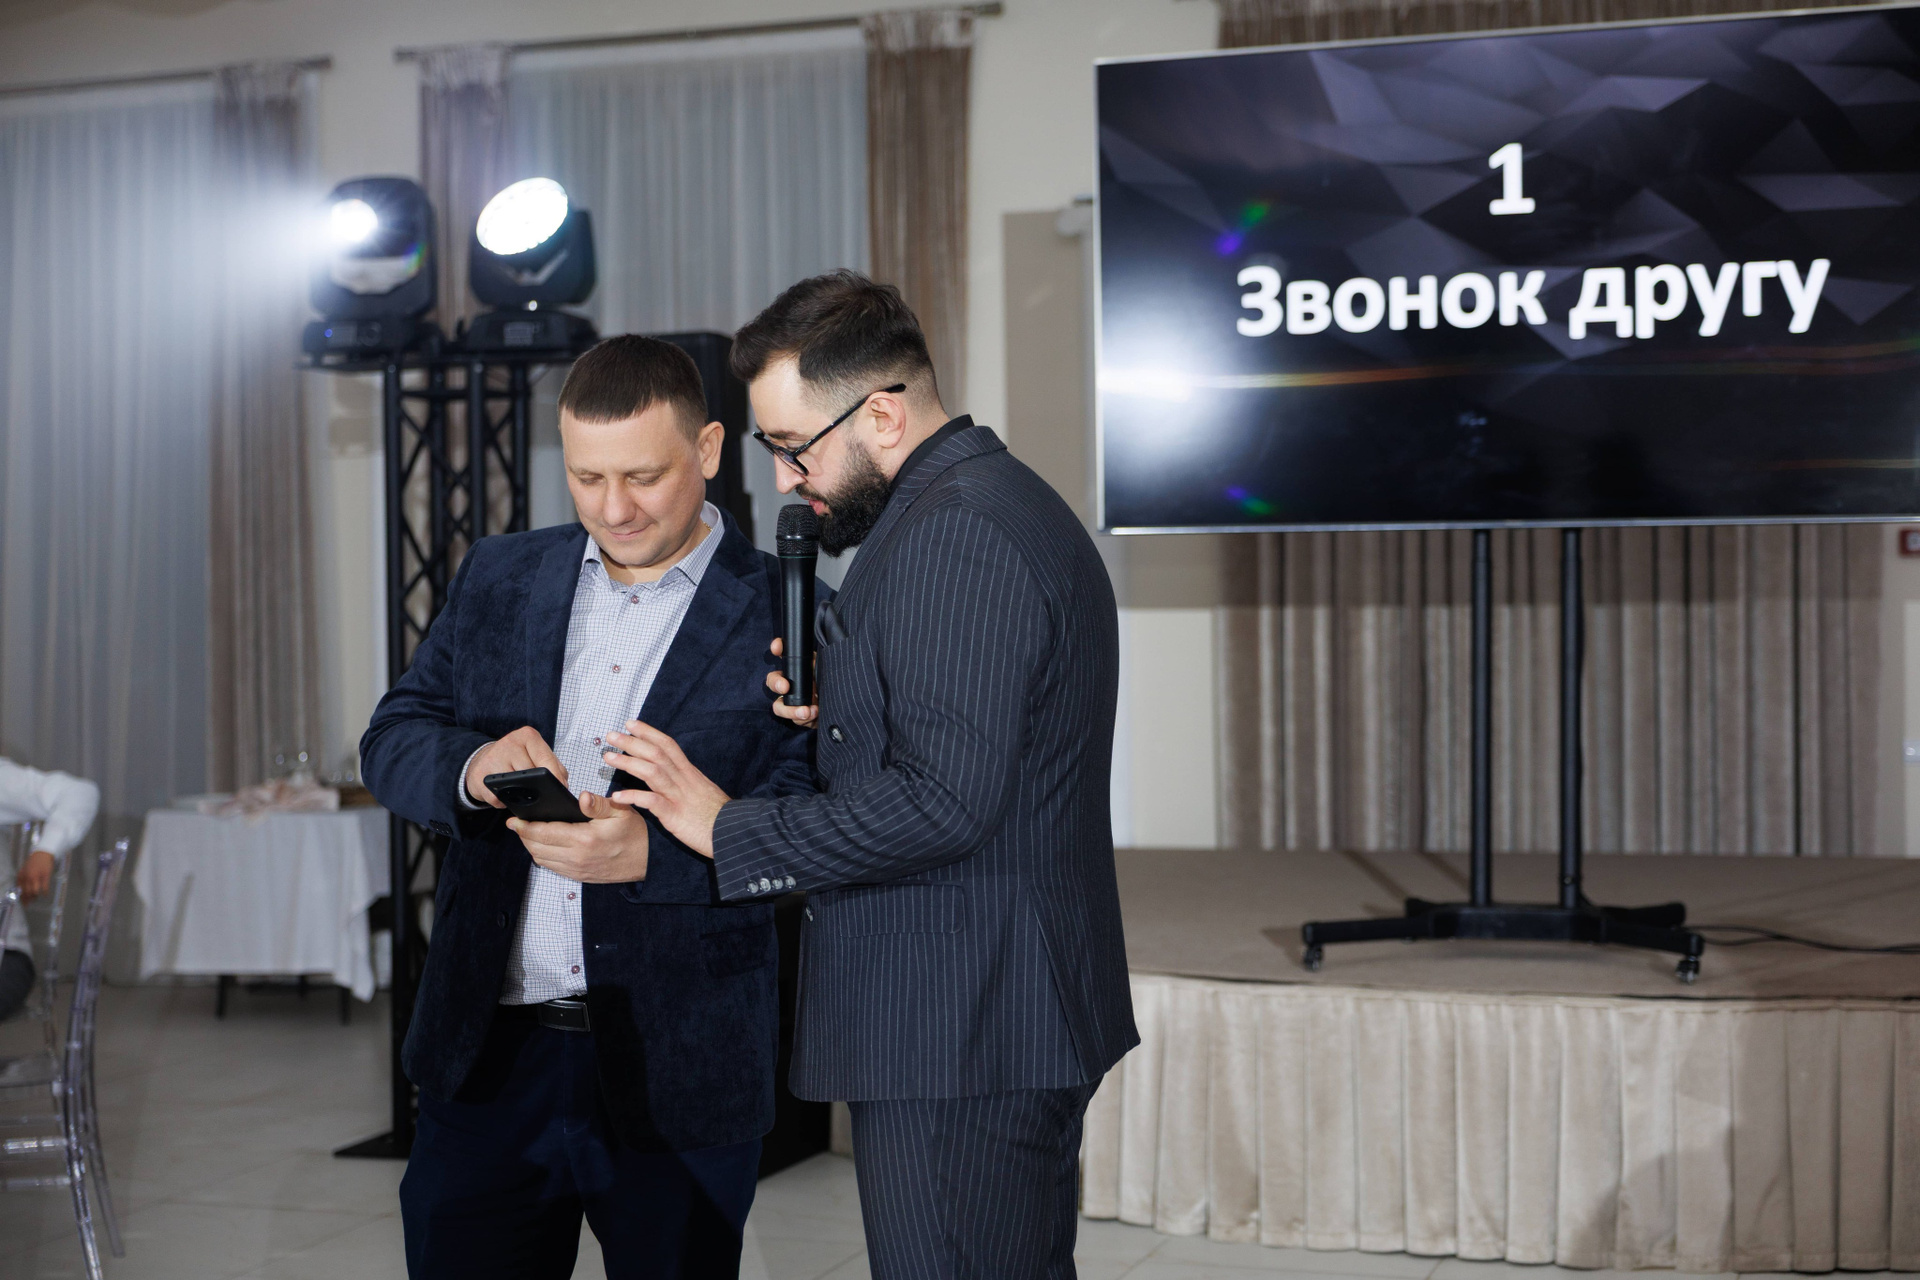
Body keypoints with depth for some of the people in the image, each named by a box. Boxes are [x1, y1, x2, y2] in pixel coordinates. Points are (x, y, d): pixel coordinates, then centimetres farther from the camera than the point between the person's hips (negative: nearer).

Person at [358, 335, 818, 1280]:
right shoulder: (498, 578, 10)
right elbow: (388, 742, 9)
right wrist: (471, 767, -13)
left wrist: (653, 853, -26)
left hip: (679, 1076, -3)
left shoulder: (784, 615, -5)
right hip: (488, 1057, 3)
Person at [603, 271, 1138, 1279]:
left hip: (955, 1041, -11)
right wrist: (834, 717, 7)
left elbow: (942, 801, -25)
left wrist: (729, 828, -16)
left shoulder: (953, 535, -18)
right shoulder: (1005, 505, 16)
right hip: (1021, 1011, 11)